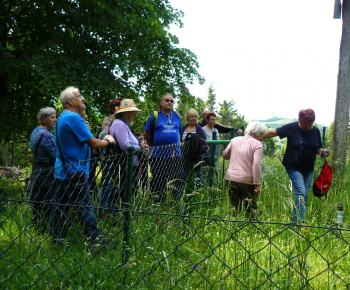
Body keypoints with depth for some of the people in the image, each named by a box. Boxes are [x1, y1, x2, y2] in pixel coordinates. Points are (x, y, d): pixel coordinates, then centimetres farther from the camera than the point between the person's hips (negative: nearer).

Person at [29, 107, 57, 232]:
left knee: (38, 200, 16)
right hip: (47, 173, -10)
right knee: (48, 203, -3)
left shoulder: (35, 132, 12)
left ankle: (36, 224, 26)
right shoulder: (47, 135, -19)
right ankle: (44, 227, 2)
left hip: (37, 169, 10)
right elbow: (57, 157, -21)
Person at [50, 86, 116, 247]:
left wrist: (103, 139, 13)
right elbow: (93, 143, -16)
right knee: (84, 207, -4)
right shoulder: (74, 118, -16)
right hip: (74, 172, -10)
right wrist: (108, 141, 3)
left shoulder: (62, 118, 16)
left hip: (61, 170, 10)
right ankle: (95, 241, 2)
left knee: (60, 205, 11)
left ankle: (56, 239, 17)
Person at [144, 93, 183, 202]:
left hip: (175, 154, 4)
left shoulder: (177, 116, 12)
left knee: (176, 181, 6)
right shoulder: (155, 116, 1)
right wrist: (155, 145, 6)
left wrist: (176, 145, 13)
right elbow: (146, 133, 6)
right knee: (158, 181, 1)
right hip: (159, 155, -3)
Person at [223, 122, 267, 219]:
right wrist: (257, 184, -13)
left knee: (235, 208, 12)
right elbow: (256, 164, -15)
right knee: (252, 209, 9)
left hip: (231, 178, 4)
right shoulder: (257, 144, -4)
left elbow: (224, 155, 22)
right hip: (247, 181, -4)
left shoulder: (235, 140, 11)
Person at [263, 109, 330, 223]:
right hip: (294, 167, -5)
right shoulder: (292, 128, -9)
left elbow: (318, 148, 14)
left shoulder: (315, 131, 4)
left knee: (305, 195, 6)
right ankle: (300, 220, -15)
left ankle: (295, 220, 17)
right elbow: (273, 132, -4)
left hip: (308, 168, 5)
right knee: (300, 193, -15)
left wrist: (322, 151, -8)